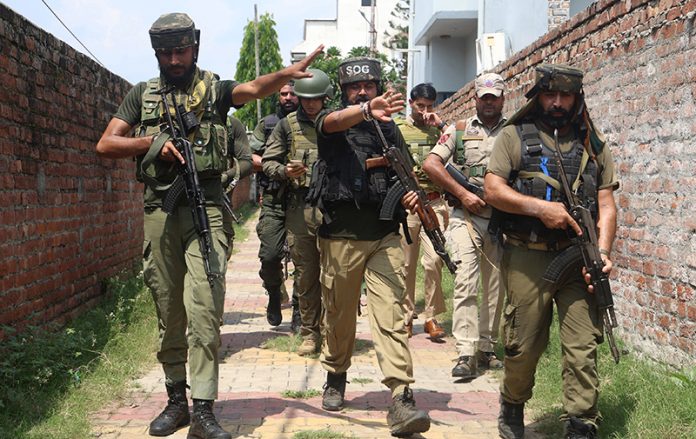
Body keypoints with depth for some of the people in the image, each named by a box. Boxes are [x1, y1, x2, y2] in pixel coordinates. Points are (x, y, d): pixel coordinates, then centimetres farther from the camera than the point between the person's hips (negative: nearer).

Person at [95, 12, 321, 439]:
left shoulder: (215, 89, 7)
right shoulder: (142, 94, 15)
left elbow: (255, 88, -14)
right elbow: (106, 145, 9)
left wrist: (285, 74, -36)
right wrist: (153, 141, -7)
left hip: (205, 208, -3)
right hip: (159, 210, 3)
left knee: (203, 309, -11)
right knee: (168, 312, 9)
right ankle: (176, 400, 21)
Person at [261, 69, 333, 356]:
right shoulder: (287, 125, 10)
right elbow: (268, 161, 10)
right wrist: (285, 171, -9)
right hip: (299, 209, 1)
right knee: (305, 274, 7)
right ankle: (310, 332, 17)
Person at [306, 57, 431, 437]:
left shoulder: (389, 128, 14)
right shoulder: (331, 122, 3)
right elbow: (334, 122, -23)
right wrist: (367, 111, -44)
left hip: (385, 237, 2)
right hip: (341, 237, -1)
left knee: (391, 315, -11)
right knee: (339, 315, 12)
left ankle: (401, 399, -16)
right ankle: (335, 377, 36)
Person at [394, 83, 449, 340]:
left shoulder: (438, 129, 13)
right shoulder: (396, 127, 8)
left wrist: (441, 125, -5)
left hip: (434, 203, 1)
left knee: (434, 260, -9)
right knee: (406, 264, 5)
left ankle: (431, 316, 1)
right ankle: (407, 316, 15)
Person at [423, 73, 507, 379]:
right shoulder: (459, 130, 8)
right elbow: (431, 164, 0)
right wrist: (463, 194, -8)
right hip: (466, 216, -2)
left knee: (496, 286, 8)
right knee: (466, 280, -14)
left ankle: (486, 348, 20)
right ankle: (465, 353, -15)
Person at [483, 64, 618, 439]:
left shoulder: (592, 142, 13)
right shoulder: (514, 136, 6)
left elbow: (606, 203, 8)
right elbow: (493, 189, -2)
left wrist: (603, 251, -7)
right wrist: (541, 207, -15)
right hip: (528, 258, -2)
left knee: (583, 347, -3)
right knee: (524, 346, 7)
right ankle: (512, 407, 32)